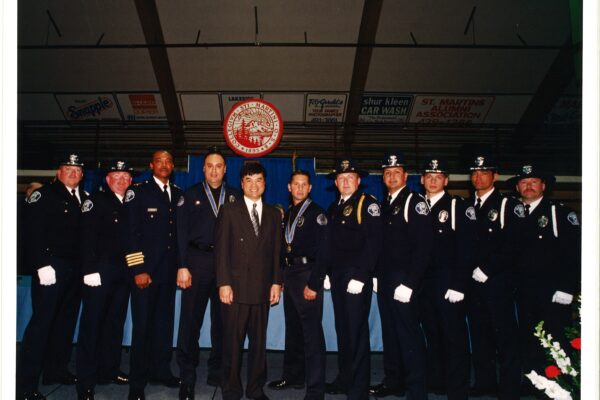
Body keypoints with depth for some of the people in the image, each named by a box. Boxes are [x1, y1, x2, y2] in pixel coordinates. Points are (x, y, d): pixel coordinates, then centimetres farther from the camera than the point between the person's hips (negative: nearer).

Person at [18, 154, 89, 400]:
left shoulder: (84, 198, 13)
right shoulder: (44, 195, -4)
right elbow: (33, 233, -12)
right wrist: (42, 265, -18)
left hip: (75, 269, 7)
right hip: (52, 267, -6)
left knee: (67, 320, 13)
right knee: (42, 322, -4)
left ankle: (56, 370, 26)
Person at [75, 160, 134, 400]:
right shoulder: (96, 201, -4)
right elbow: (87, 237, -12)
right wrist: (90, 270, -18)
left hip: (122, 274, 6)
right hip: (100, 272, -6)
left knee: (116, 324, 12)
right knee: (92, 324, -1)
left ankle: (109, 370, 24)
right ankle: (86, 380, 8)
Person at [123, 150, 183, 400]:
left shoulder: (178, 194, 12)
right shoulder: (137, 192, -2)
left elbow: (178, 230, 13)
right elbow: (131, 233, -7)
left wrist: (179, 265, 7)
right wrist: (138, 270, -12)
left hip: (169, 269, 4)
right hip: (145, 269, -4)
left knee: (165, 322, 11)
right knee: (142, 325, 1)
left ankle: (161, 370, 27)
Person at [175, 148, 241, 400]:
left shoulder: (235, 197, 9)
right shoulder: (191, 195, 6)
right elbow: (182, 232, 1)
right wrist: (182, 266, -6)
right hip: (197, 260, -1)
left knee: (223, 320, 8)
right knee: (190, 320, 0)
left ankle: (217, 372, 23)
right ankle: (187, 377, 12)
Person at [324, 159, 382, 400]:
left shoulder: (367, 203, -6)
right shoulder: (334, 208, 17)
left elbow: (373, 242, -14)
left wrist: (360, 276, -19)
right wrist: (327, 274, 11)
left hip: (357, 276, -7)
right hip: (337, 276, 7)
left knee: (357, 331, -3)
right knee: (342, 330, 13)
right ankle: (344, 378, 26)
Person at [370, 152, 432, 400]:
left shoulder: (414, 202, -8)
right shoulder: (384, 205, 15)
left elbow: (423, 246, -16)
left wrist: (409, 283, -20)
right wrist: (377, 275, 10)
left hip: (404, 280, -7)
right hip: (385, 279, 7)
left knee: (409, 334, -5)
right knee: (390, 332, 14)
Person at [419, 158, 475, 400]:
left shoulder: (459, 206, -4)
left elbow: (466, 249, -11)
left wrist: (459, 285, -16)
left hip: (449, 282, -5)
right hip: (424, 282, 5)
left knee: (454, 336, 1)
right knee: (432, 334, 13)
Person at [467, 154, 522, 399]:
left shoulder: (508, 205, -2)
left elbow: (512, 245, -11)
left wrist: (487, 269, -14)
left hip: (498, 280, -5)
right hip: (472, 281, 5)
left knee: (505, 336, -1)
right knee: (479, 334, 11)